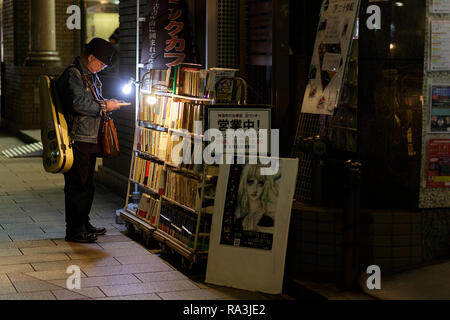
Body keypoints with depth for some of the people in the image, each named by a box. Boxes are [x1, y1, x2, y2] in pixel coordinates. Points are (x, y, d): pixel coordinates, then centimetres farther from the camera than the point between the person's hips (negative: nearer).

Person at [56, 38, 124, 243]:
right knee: (77, 185, -6)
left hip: (90, 140, 10)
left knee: (87, 184, 16)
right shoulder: (72, 75, -13)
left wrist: (106, 104, 11)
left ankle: (83, 224, 26)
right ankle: (74, 231, -1)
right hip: (77, 140, -10)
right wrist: (104, 106, -16)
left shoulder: (91, 76, 19)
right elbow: (78, 103, -25)